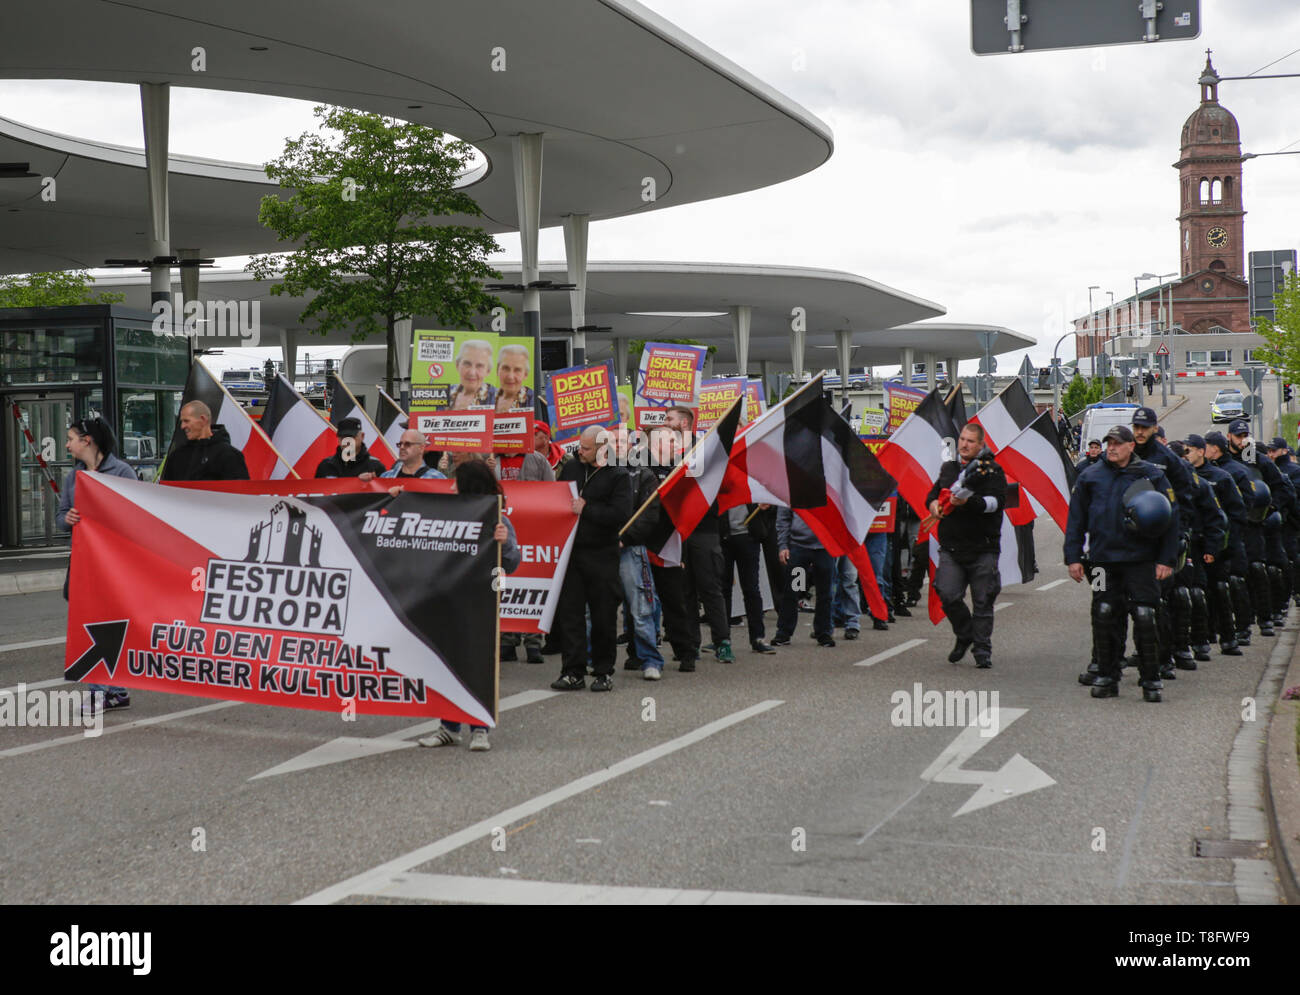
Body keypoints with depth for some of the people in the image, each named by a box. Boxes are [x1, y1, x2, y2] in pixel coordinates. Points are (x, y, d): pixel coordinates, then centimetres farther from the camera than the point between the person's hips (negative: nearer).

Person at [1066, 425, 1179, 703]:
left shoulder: (1152, 475, 3)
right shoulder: (1090, 476, 9)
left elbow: (1169, 519, 4)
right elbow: (1075, 520, 12)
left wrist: (1166, 560, -2)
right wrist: (1073, 557, 5)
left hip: (1141, 560, -2)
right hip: (1103, 560, 2)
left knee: (1144, 618, -4)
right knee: (1102, 616, 1)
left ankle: (1150, 680, 7)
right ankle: (1106, 676, 14)